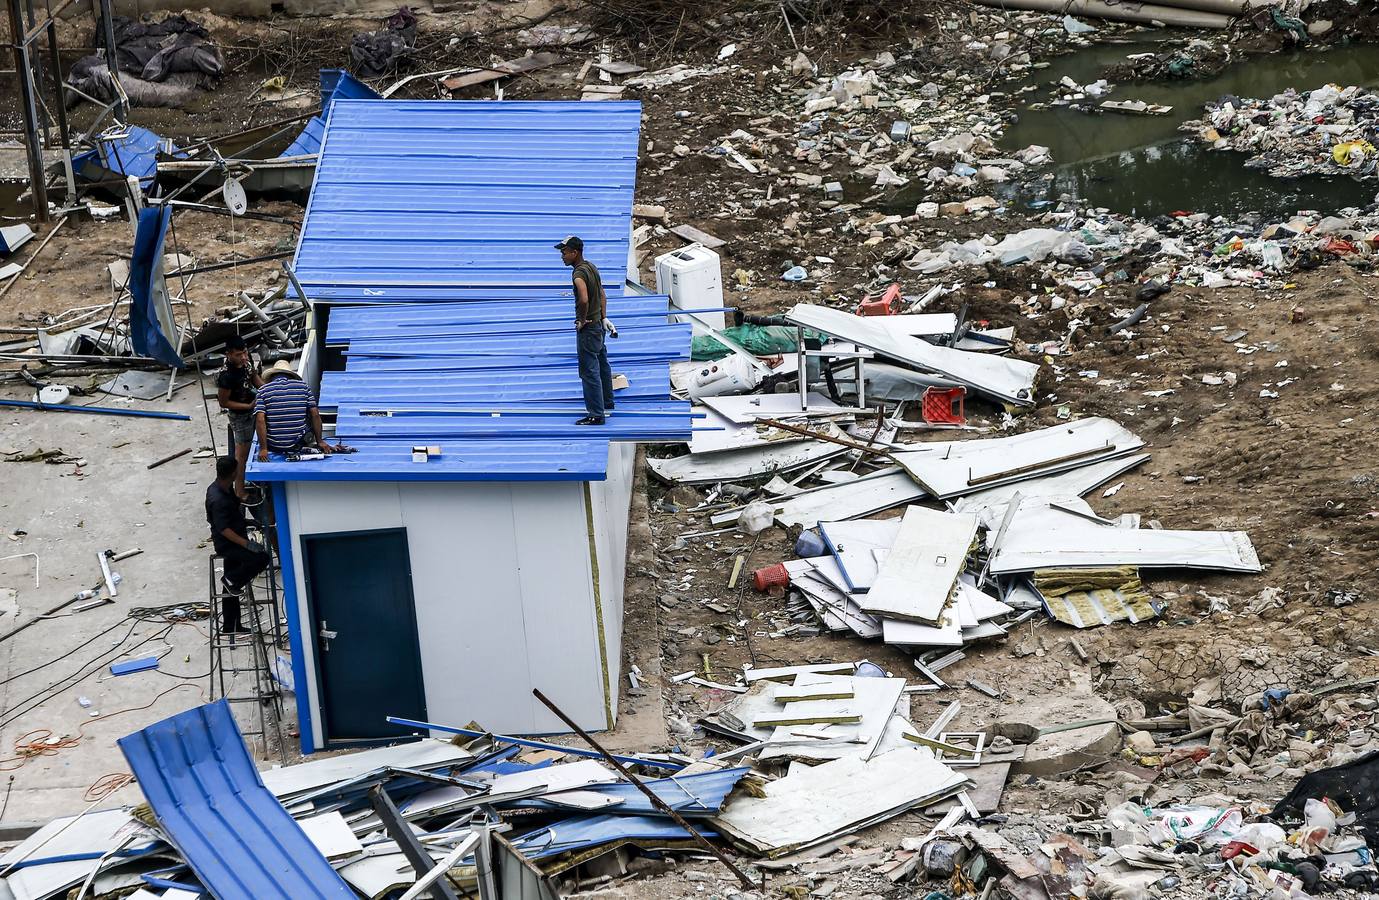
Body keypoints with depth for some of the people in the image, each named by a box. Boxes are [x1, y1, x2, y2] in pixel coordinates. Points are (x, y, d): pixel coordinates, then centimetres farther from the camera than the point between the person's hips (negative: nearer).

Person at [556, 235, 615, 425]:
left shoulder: (579, 274, -23)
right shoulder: (591, 267, 9)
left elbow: (584, 299, -38)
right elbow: (602, 296, 16)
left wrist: (582, 320, -24)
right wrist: (603, 317, 15)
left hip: (587, 329, -10)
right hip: (598, 326, 10)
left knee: (589, 372, -5)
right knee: (602, 366, 23)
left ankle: (596, 415, -2)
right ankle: (607, 404, 38)